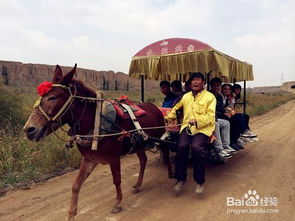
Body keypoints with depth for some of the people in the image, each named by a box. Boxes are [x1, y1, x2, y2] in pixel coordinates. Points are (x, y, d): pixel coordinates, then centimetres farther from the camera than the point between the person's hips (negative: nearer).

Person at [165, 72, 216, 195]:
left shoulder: (210, 97, 3)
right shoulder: (186, 96, 18)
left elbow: (210, 117, -8)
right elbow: (176, 108, 32)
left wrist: (197, 121, -21)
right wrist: (167, 118, 22)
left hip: (203, 128, -3)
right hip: (187, 126, 4)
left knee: (196, 147, -29)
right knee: (181, 146, -24)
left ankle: (200, 181, -7)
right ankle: (181, 179, -5)